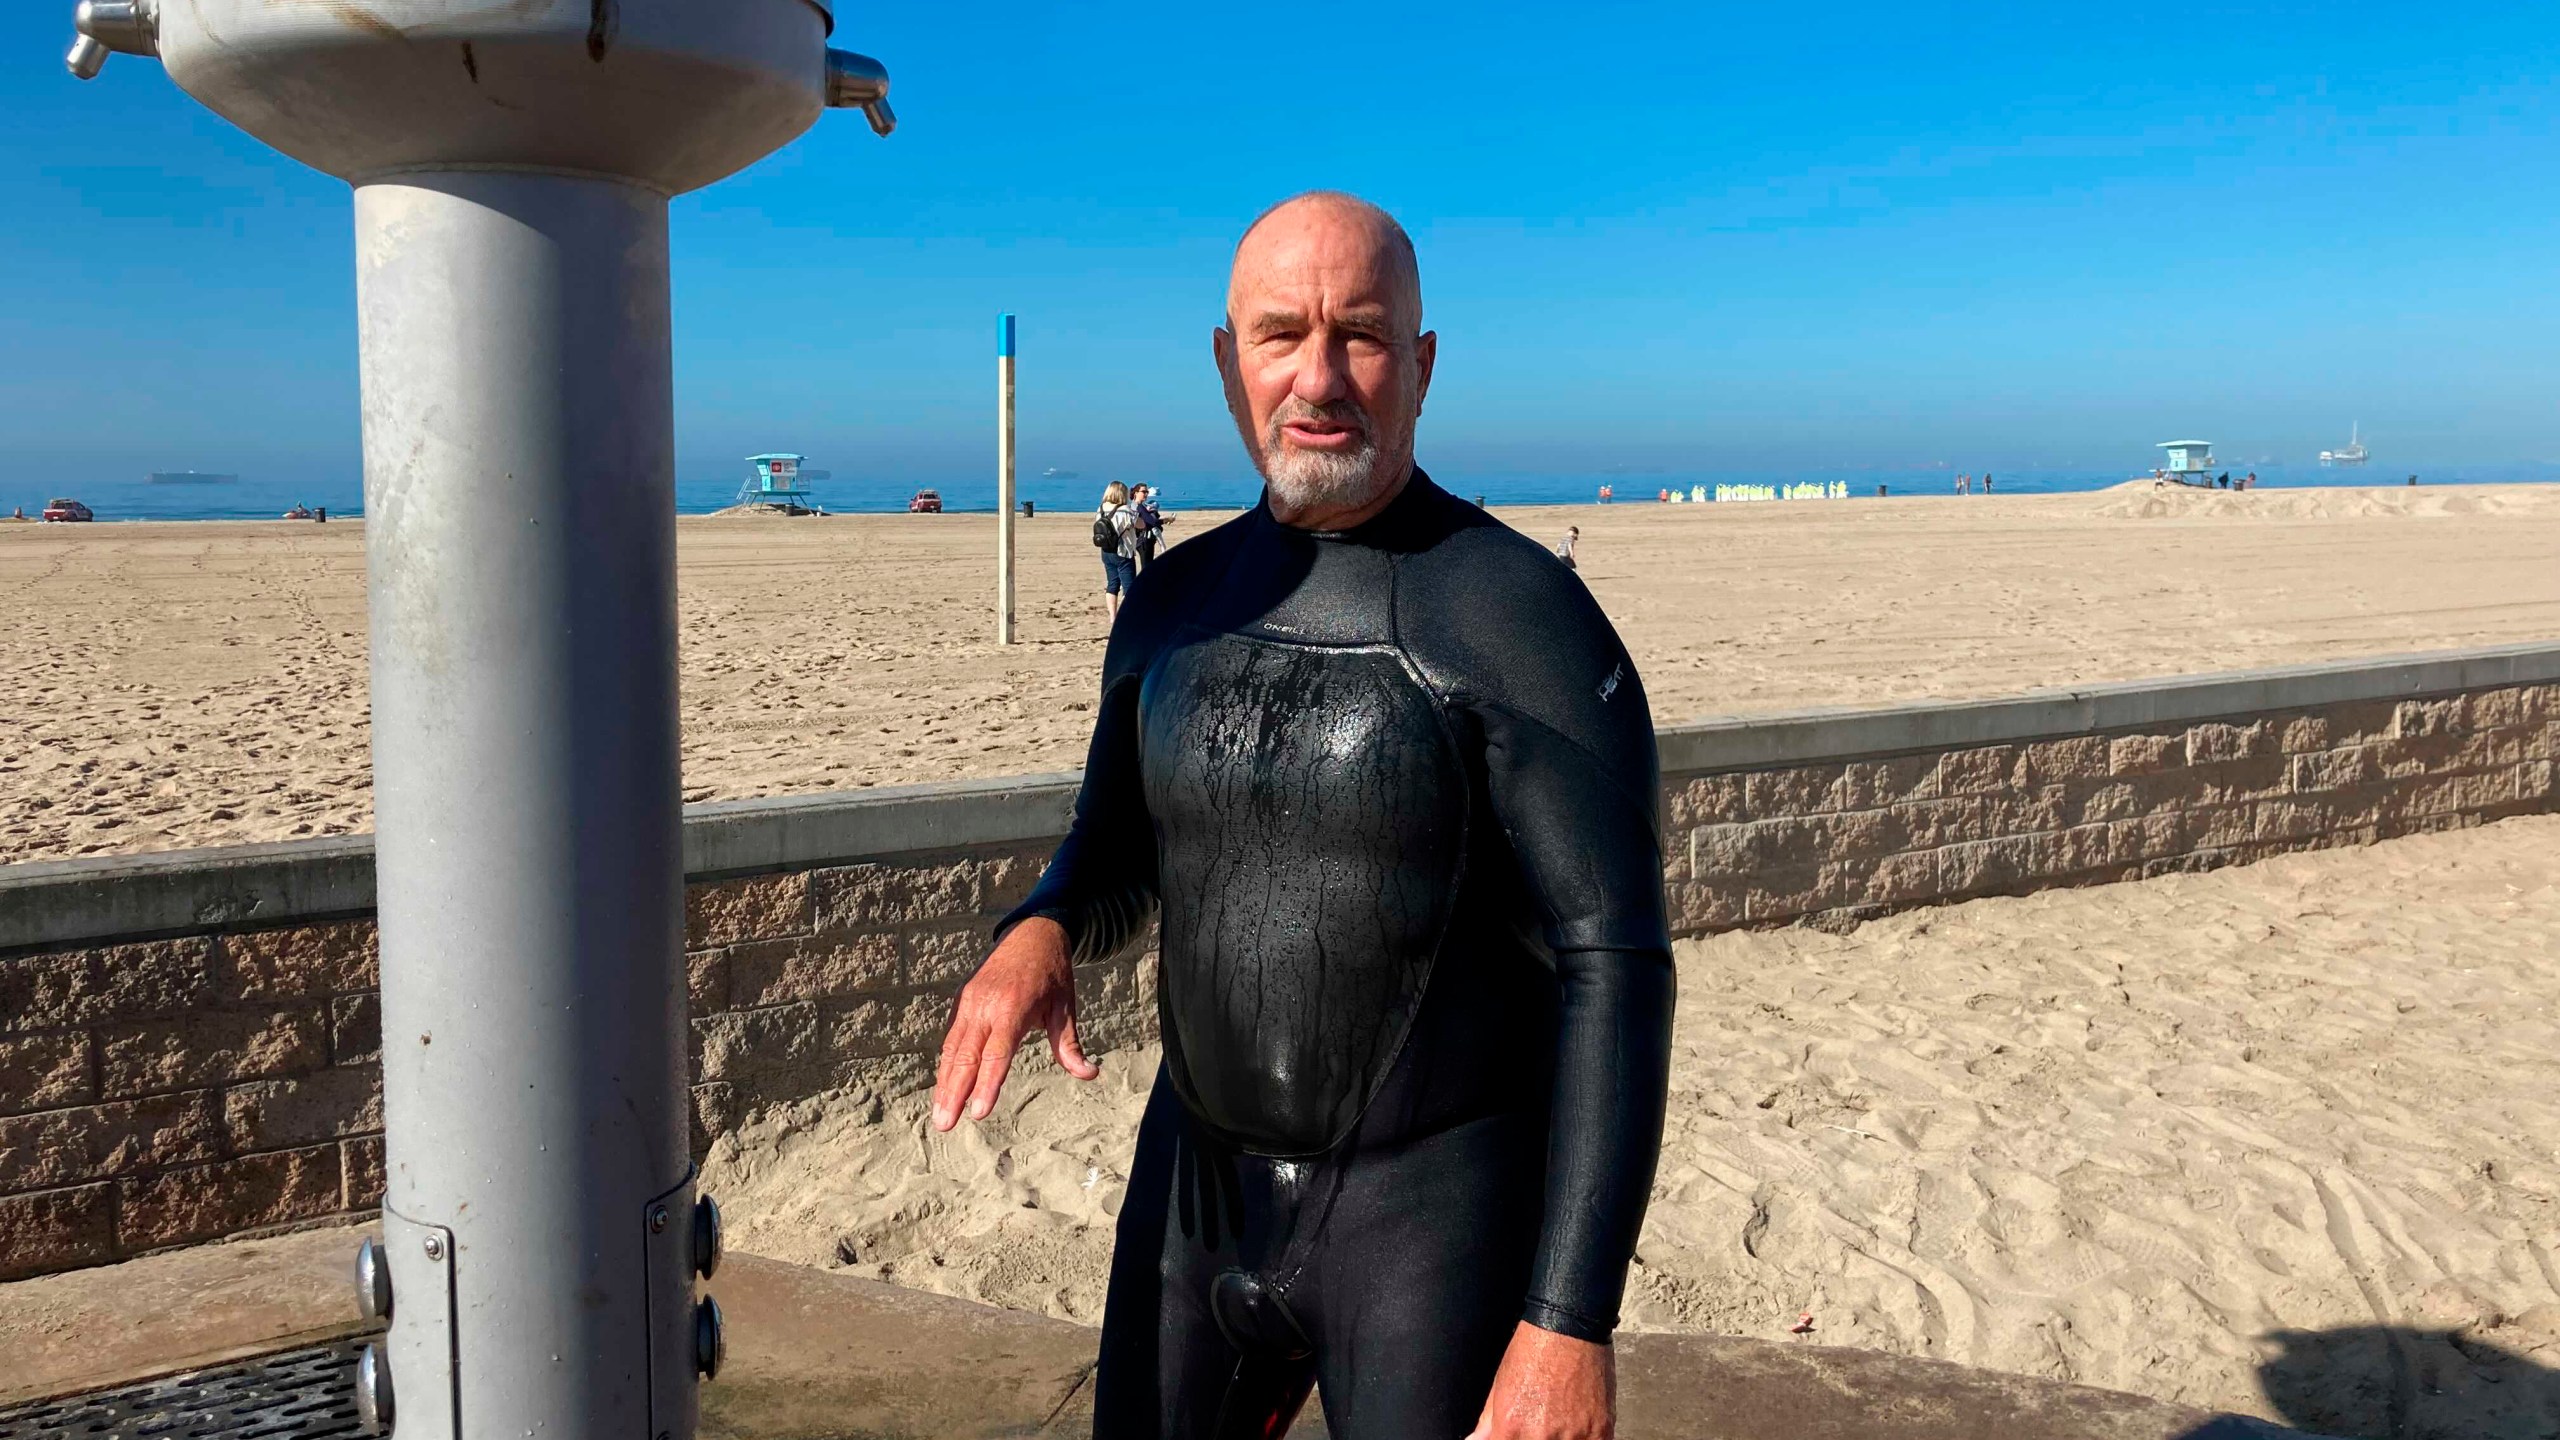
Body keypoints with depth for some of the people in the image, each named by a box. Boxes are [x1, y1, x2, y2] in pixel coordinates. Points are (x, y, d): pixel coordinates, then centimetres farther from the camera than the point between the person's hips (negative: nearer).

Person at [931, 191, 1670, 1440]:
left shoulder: (1521, 616, -15)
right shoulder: (1178, 600, 3)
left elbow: (1614, 971, -16)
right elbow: (1117, 856, 15)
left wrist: (1573, 1321, -20)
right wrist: (1039, 933, -9)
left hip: (1438, 1211, -5)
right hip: (1198, 1186, 6)